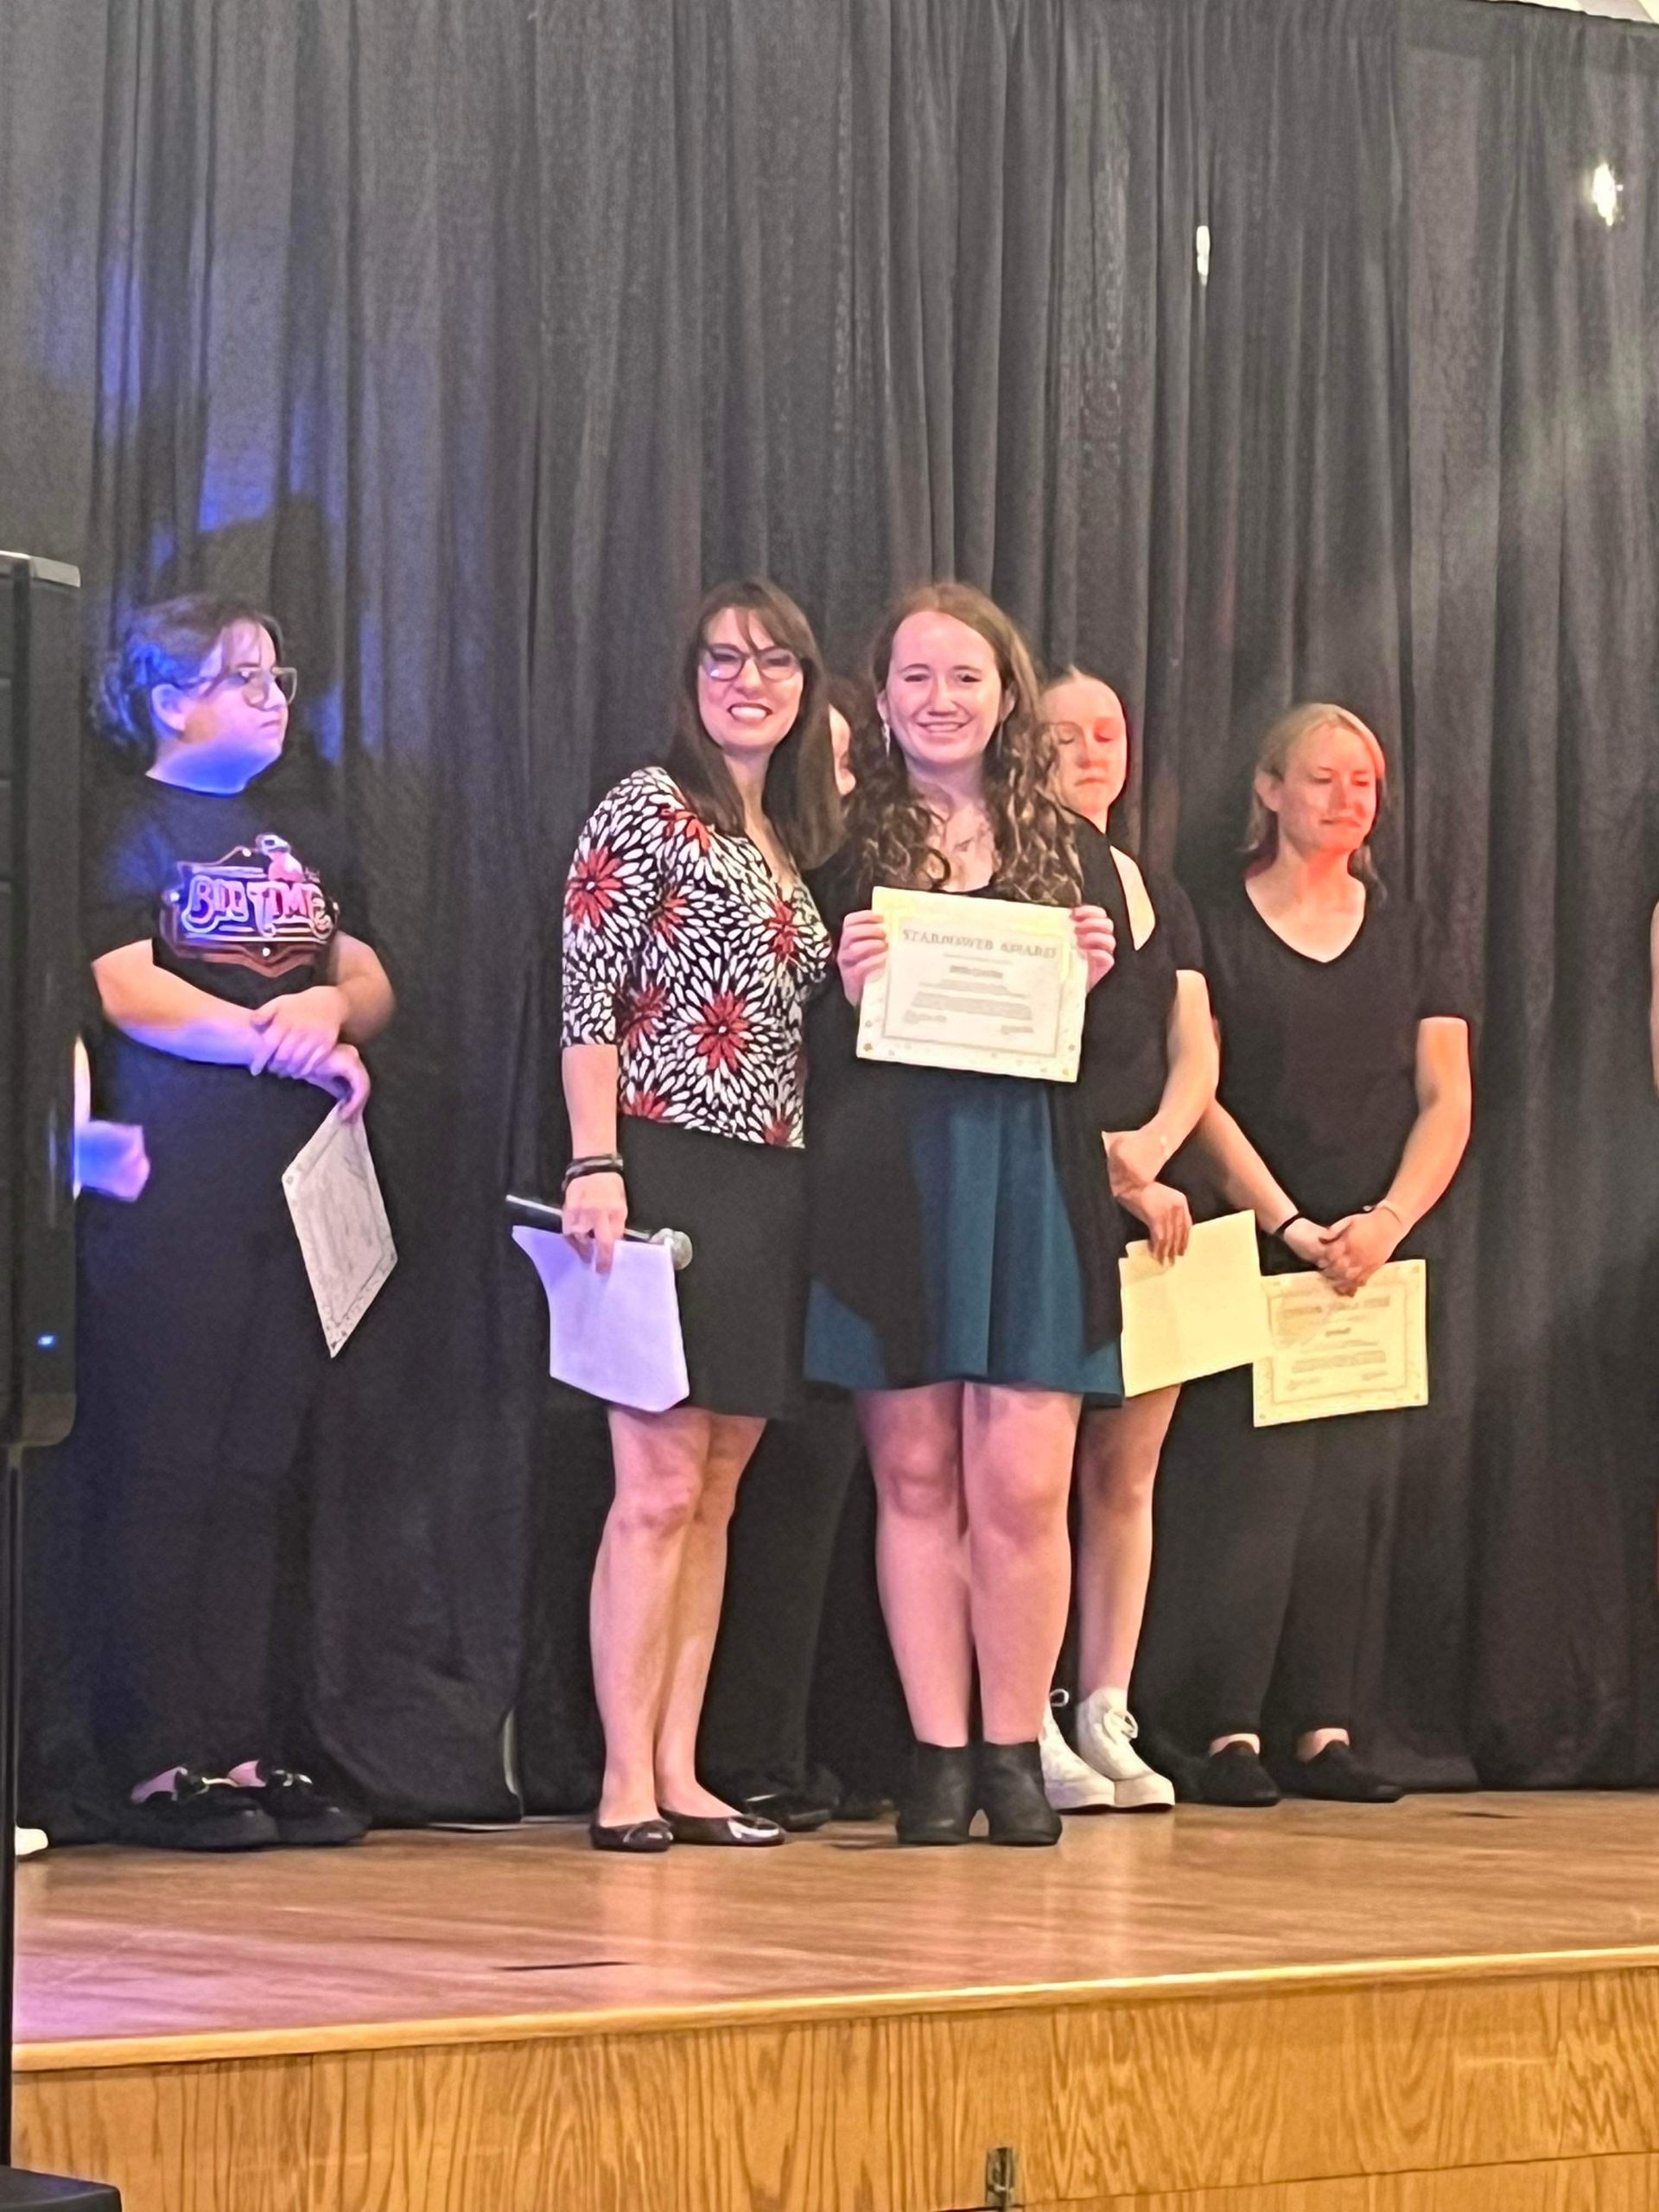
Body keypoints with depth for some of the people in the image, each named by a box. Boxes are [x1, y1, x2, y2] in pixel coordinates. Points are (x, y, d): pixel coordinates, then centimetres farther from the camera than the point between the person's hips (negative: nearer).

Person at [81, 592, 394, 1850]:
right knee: (164, 1470, -5)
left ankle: (244, 1749, 8)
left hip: (296, 1181, 6)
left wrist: (331, 1007, -3)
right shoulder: (128, 824, 1)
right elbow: (124, 989, -11)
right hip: (172, 1185, -6)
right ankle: (158, 1763, -3)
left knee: (258, 1472, 5)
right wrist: (280, 1041, -13)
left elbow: (372, 987, 20)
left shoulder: (304, 829, 21)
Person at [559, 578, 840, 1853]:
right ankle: (628, 1784, -8)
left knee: (715, 1494, 7)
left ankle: (681, 1773, 9)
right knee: (659, 1485, -10)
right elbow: (588, 1002, -8)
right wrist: (595, 1165, -18)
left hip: (771, 1186, 7)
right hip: (669, 1166, -7)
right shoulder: (650, 811, -2)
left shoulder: (796, 841, 19)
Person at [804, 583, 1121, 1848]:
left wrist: (1095, 978, -7)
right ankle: (938, 1754, 7)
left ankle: (1013, 1753, 5)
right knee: (915, 1476, 1)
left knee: (1022, 1487, -5)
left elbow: (1114, 1052, 12)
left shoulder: (1070, 851, 13)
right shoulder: (842, 848, 7)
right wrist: (846, 993, -15)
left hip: (1033, 1184, 1)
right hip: (885, 1176, -1)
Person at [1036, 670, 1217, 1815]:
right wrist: (1113, 1172, -13)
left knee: (1127, 1473, 5)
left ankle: (1109, 1719, 9)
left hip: (1154, 1208, 6)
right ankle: (1030, 1730, -7)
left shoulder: (1163, 900, 20)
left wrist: (1153, 1147, -7)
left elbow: (1197, 1054, 13)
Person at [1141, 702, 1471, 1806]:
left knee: (1352, 1494, 1)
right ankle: (1229, 1731, -7)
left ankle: (1322, 1730, 4)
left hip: (1381, 1260, 4)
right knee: (1260, 1484, -10)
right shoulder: (1218, 930, 2)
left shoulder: (1407, 935, 13)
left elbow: (1446, 1101, 7)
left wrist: (1387, 1221, -9)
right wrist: (1293, 1228, -12)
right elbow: (1201, 1096, -5)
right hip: (1258, 1255, -4)